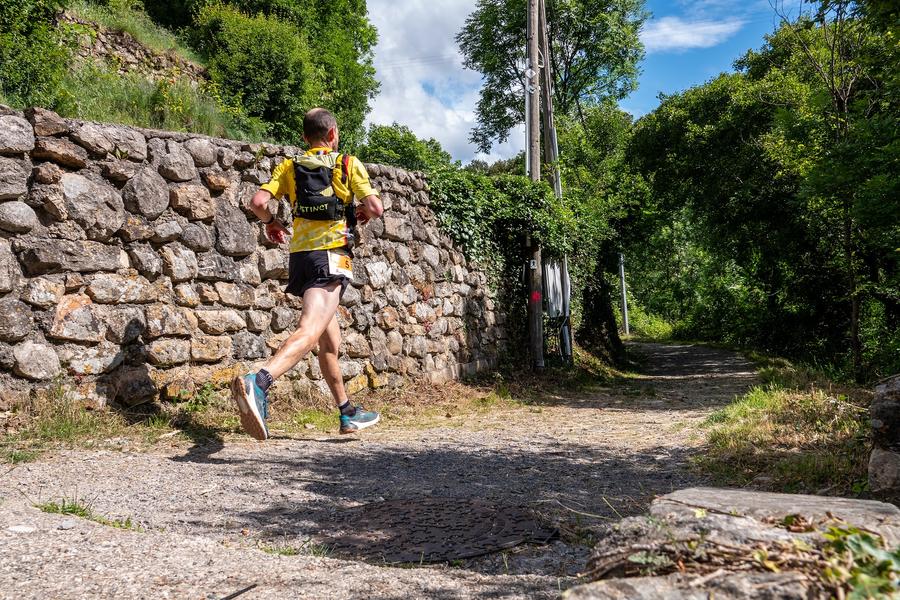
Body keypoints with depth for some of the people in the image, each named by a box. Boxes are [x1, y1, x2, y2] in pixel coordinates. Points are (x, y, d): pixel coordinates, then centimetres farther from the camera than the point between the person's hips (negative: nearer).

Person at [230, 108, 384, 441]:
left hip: (300, 254, 6)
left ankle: (348, 412, 28)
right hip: (332, 255, -6)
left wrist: (270, 222, 19)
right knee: (310, 331, -22)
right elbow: (376, 208, -3)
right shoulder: (349, 164, 5)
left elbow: (258, 202, -2)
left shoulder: (289, 167, 12)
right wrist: (363, 211, 20)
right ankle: (257, 382, -47)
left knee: (330, 338, 18)